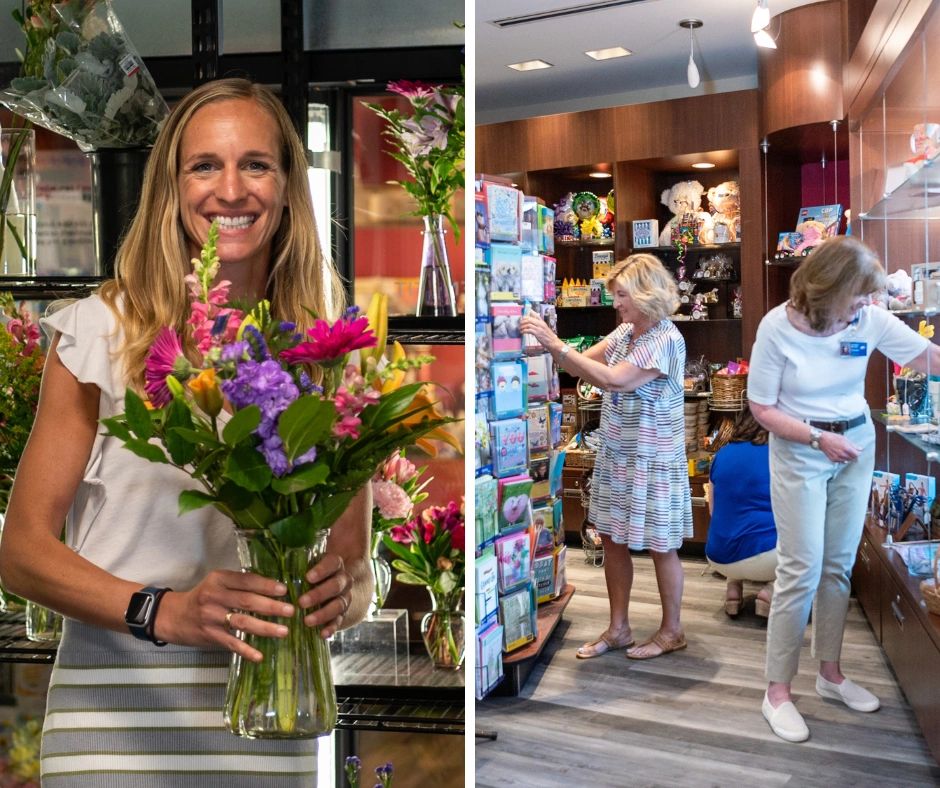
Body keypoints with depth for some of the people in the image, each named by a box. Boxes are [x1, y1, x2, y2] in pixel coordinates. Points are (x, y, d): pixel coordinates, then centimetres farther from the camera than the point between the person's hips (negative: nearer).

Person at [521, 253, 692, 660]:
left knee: (660, 547, 6)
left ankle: (671, 631, 23)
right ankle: (618, 629, 25)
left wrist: (555, 343, -28)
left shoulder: (666, 340, -20)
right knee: (612, 539, 12)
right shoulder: (625, 332, 6)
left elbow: (612, 380, -29)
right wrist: (549, 341, -12)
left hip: (652, 461, -8)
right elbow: (581, 365, 5)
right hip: (616, 455, 8)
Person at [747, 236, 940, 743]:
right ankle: (777, 690, 8)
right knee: (802, 571, -4)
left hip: (856, 447, 4)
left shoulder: (870, 319, -8)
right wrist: (819, 439, -19)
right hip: (799, 453, -4)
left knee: (839, 567, 12)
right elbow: (762, 408, -11)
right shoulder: (777, 327, -17)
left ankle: (830, 673, 28)